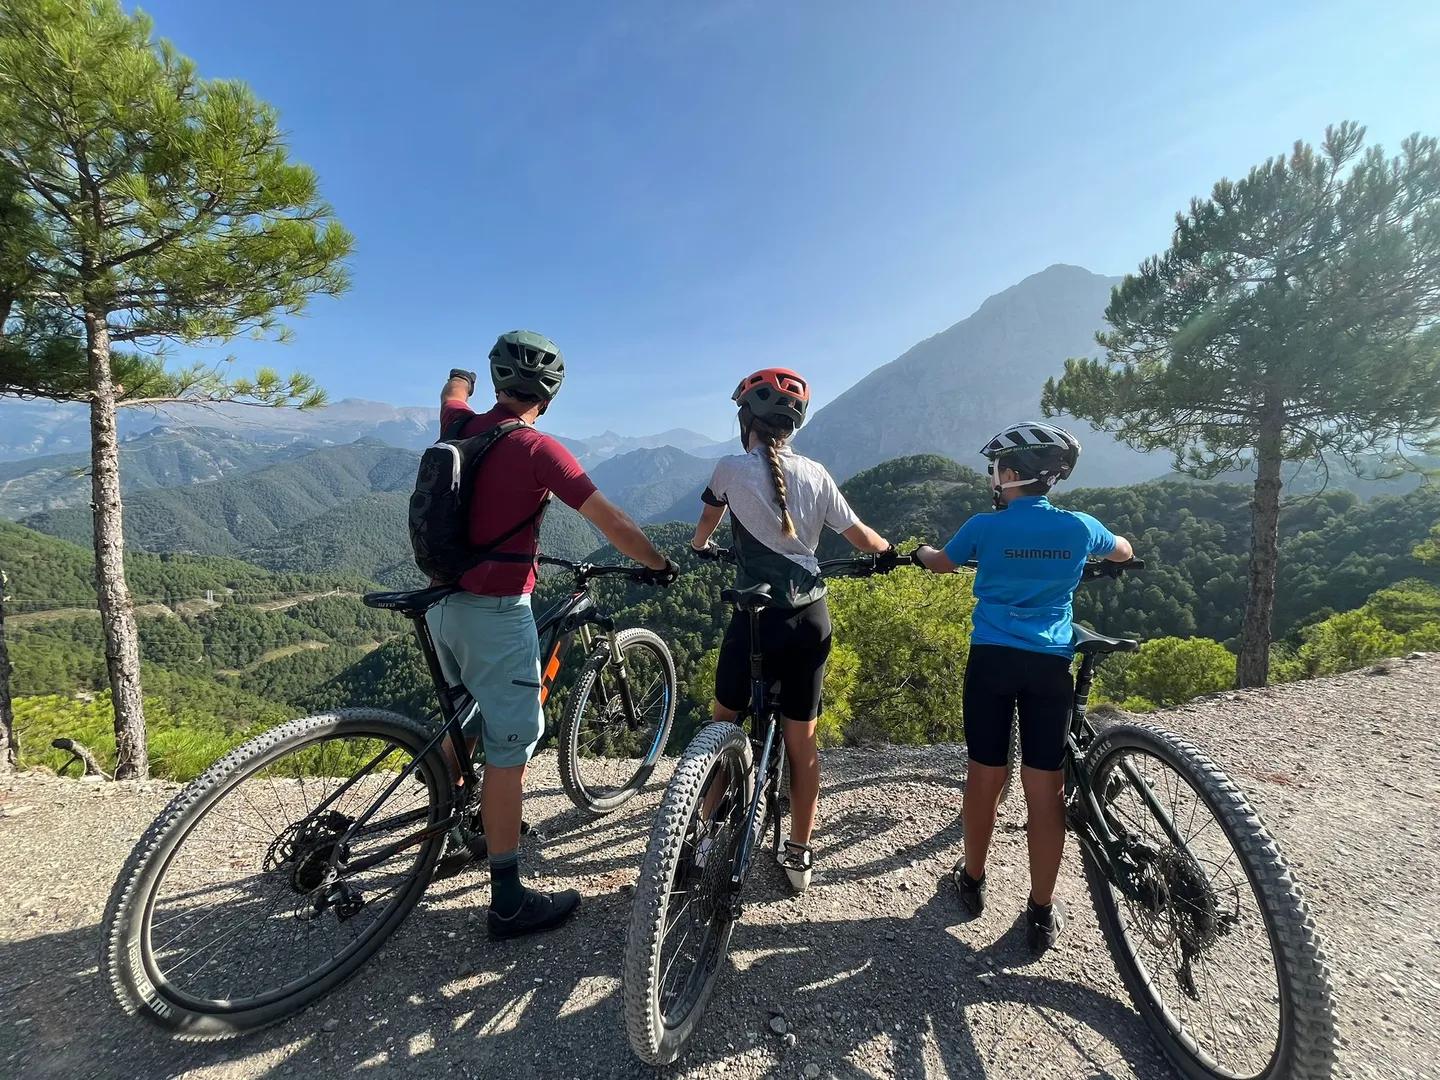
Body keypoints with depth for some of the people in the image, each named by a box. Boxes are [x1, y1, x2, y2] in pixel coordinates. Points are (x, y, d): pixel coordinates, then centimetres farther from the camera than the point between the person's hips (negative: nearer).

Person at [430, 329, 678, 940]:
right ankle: (509, 901, 9)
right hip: (495, 610, -8)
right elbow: (610, 521, -16)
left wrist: (462, 379, 53)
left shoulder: (460, 428, 4)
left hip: (443, 602, 8)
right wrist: (660, 565, -2)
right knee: (509, 746, -1)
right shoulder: (537, 449, -16)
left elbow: (453, 394, 29)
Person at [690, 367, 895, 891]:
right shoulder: (814, 473, 2)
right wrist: (890, 550, 31)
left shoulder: (731, 468, -5)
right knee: (802, 740, 13)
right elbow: (859, 535, 8)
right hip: (812, 617, 3)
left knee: (724, 725, 19)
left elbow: (706, 523, 15)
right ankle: (800, 855, 27)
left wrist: (697, 547, 38)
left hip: (758, 616, -3)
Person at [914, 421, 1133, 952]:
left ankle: (973, 880, 30)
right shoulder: (1079, 527, 1)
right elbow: (1124, 552, 25)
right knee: (1044, 787, 7)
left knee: (985, 775, 12)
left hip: (991, 660, -1)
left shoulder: (985, 526, -5)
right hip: (1050, 666, 2)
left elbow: (942, 563, 15)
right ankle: (1042, 912, 17)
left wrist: (919, 552, 37)